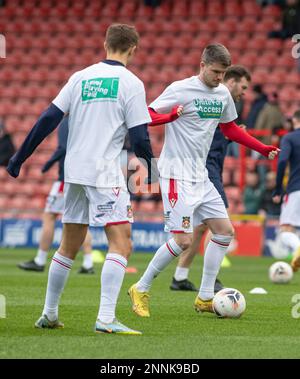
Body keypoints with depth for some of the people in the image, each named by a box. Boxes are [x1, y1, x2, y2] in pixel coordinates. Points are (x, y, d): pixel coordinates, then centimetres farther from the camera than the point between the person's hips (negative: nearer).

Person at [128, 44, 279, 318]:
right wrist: (170, 115, -34)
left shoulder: (223, 94, 11)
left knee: (224, 230, 4)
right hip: (177, 174, -8)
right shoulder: (181, 90, -12)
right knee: (183, 240, -14)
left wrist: (263, 149, 19)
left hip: (200, 177, 8)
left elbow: (230, 129, 25)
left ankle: (205, 298, 12)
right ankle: (141, 290, 2)